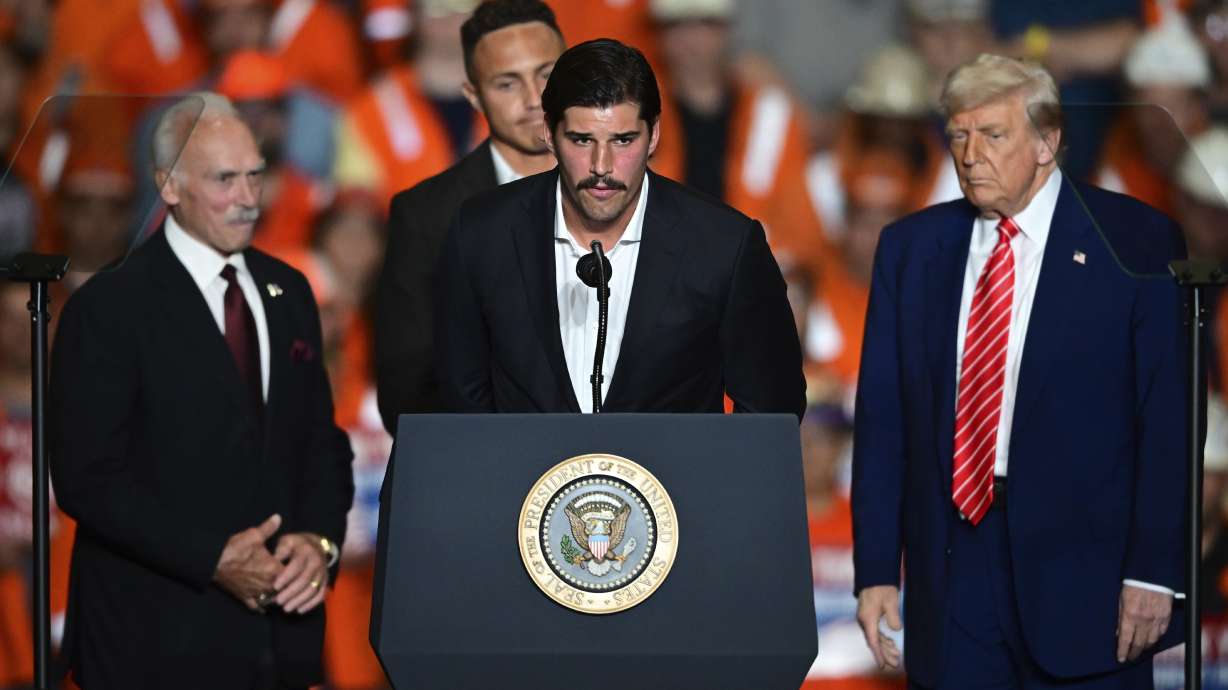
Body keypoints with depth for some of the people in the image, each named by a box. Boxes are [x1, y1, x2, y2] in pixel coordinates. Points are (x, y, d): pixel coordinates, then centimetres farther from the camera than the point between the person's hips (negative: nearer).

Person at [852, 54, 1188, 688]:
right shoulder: (908, 248, 10)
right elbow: (881, 419, 9)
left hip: (1084, 570, -3)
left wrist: (1154, 570, -11)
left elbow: (1169, 416, -5)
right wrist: (876, 569, 2)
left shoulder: (1135, 241, -2)